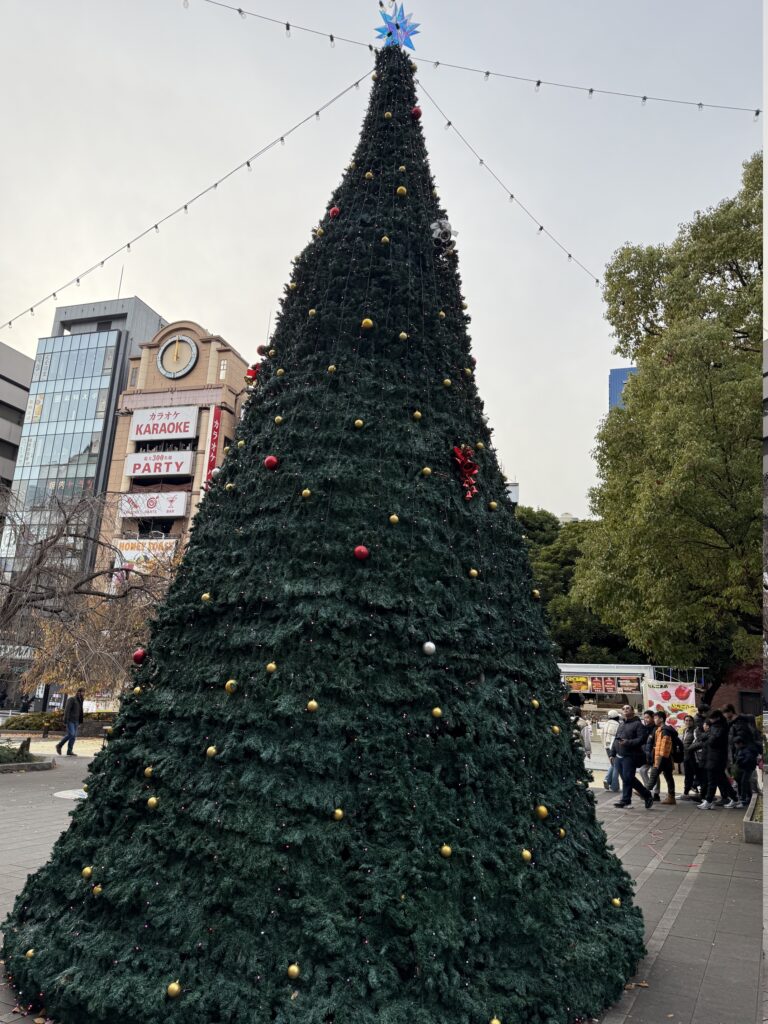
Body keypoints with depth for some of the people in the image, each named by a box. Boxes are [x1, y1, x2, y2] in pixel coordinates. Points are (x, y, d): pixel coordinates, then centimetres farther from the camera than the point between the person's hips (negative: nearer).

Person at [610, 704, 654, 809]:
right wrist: (612, 753, 17)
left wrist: (628, 742, -25)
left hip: (630, 756, -8)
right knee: (626, 779, 10)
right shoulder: (621, 724, 20)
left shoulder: (638, 724, -5)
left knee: (627, 778, -9)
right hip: (620, 756, 8)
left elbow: (642, 739, -16)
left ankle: (625, 800, 1)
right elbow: (616, 740, 22)